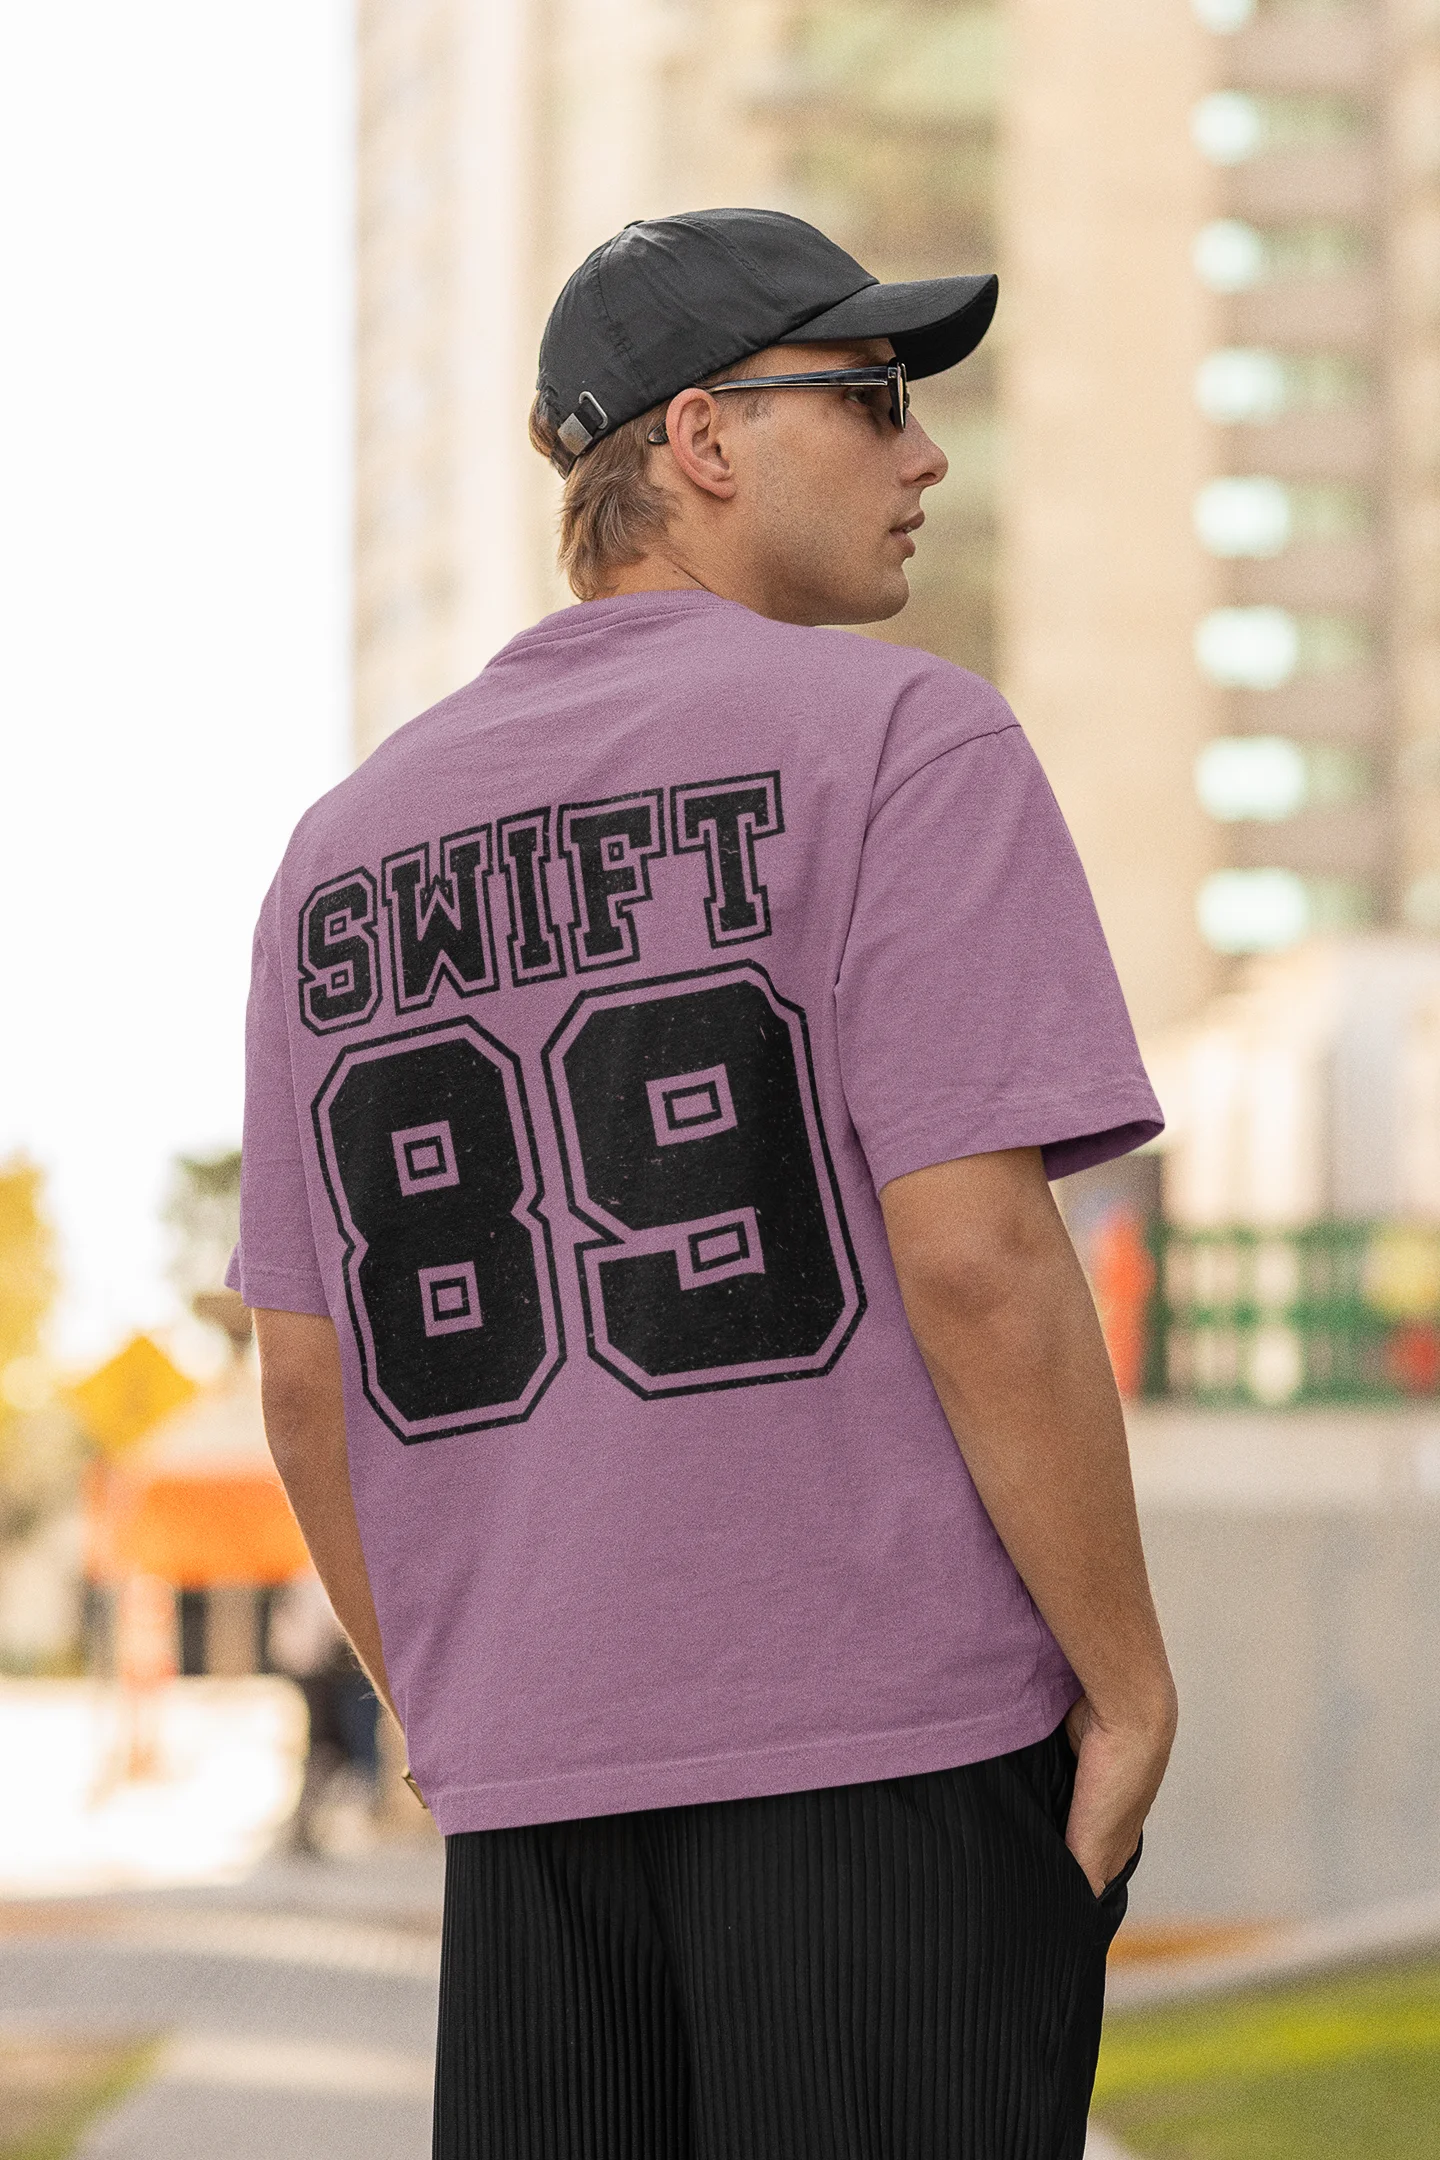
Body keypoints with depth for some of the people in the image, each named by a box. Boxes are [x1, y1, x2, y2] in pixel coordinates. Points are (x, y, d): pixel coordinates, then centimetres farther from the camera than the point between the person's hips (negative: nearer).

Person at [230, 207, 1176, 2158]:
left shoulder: (347, 843, 14)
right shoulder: (898, 738, -5)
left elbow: (305, 1377, 14)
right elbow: (976, 1253, -15)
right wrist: (1130, 1684, -7)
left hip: (526, 1777, 6)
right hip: (897, 1740, -6)